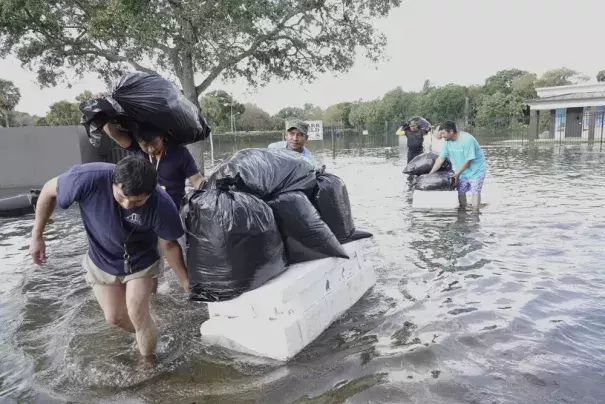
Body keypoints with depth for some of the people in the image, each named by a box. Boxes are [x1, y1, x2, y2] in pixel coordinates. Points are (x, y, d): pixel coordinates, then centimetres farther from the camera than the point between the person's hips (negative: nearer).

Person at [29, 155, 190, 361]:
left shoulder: (161, 204, -35)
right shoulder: (90, 178, -37)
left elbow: (169, 245, -16)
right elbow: (49, 191, -15)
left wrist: (185, 280, -7)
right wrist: (37, 236, -8)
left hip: (141, 261, -2)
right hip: (102, 261, 2)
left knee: (136, 314, -11)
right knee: (114, 317, 8)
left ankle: (148, 356, 17)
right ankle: (145, 334, 39)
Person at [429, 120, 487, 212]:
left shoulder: (467, 140, -28)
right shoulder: (447, 141, -7)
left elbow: (468, 161, -25)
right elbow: (440, 159, -3)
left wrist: (457, 174, -19)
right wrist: (430, 174, -7)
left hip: (476, 170, -6)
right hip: (462, 171, 7)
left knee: (475, 192, -10)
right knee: (461, 192, 6)